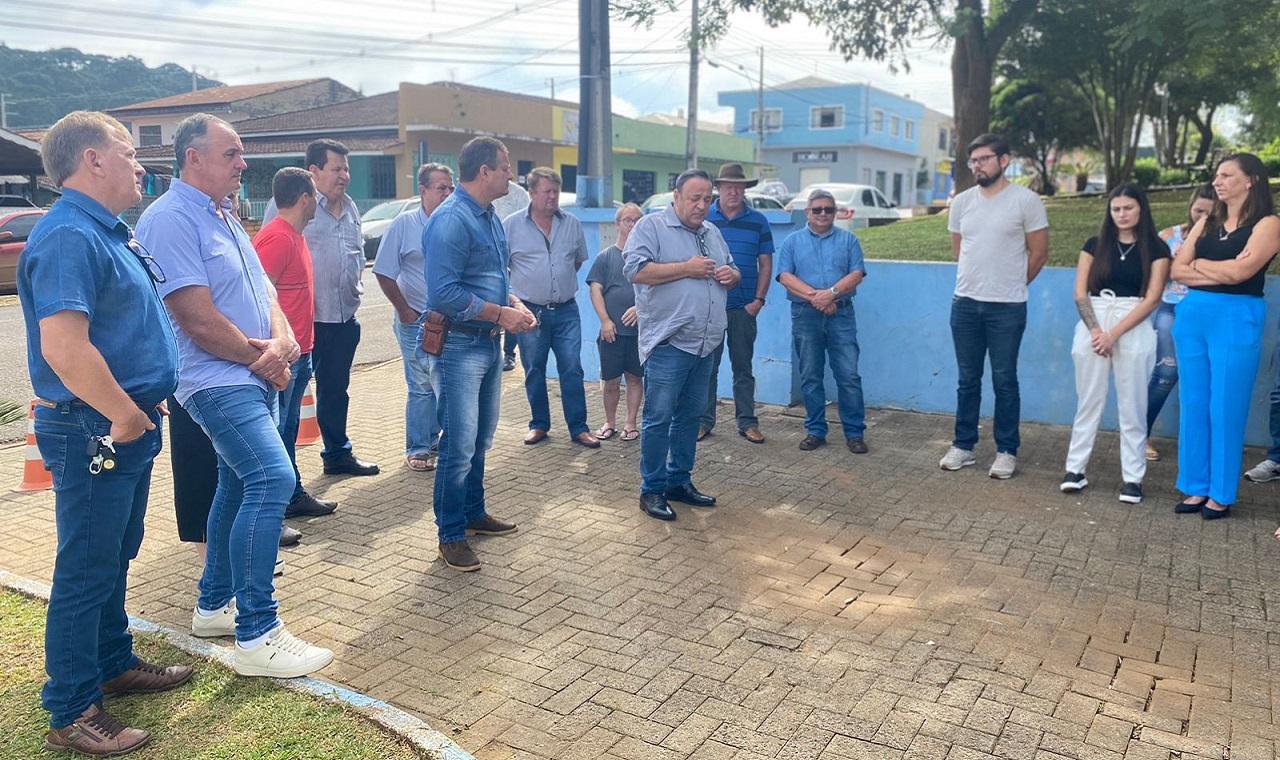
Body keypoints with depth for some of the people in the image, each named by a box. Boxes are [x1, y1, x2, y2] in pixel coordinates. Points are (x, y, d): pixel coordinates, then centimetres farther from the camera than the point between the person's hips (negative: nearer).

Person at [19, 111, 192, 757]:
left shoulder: (105, 232, 14)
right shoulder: (68, 237, -20)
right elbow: (63, 347, -29)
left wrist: (141, 406, 17)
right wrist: (125, 414, -19)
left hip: (126, 423, 10)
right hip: (93, 431, -10)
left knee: (114, 558, 21)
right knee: (86, 569, 1)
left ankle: (115, 663, 37)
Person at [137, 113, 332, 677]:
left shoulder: (223, 218, 16)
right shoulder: (170, 219, -14)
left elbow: (262, 288, 12)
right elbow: (198, 318, -21)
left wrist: (280, 342, -9)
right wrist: (259, 357, -8)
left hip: (252, 377, 10)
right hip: (217, 382, -10)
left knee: (239, 485, 16)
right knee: (273, 480, -21)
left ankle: (214, 605, 31)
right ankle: (256, 636, -16)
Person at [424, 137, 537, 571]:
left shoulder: (489, 217, 12)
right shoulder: (451, 220, -18)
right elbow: (444, 293, -24)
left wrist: (514, 303, 3)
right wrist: (501, 314, -19)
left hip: (489, 342, 9)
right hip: (461, 345, -9)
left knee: (481, 440, 19)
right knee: (460, 445, -4)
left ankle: (473, 513, 34)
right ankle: (450, 535, 8)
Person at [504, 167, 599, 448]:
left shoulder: (572, 224, 5)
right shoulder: (511, 225, -3)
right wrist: (527, 283, 2)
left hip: (566, 310, 2)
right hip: (530, 311, -1)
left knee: (572, 369, 1)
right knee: (534, 371, 8)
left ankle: (578, 428, 9)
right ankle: (539, 425, 22)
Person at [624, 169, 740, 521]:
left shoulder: (712, 233, 19)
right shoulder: (651, 227, -4)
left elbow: (732, 273, 28)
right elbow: (634, 269, -18)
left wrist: (731, 275, 2)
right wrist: (687, 268, -15)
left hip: (704, 345, 7)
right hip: (668, 344, -7)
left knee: (690, 416, 13)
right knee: (659, 418, -4)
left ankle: (680, 481, 25)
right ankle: (652, 489, 6)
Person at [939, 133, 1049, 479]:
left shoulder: (1026, 200, -6)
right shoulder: (961, 202, 7)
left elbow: (1039, 253, -1)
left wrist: (1009, 286, 9)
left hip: (1007, 307, -4)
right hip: (965, 303, 4)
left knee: (1004, 381, 3)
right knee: (967, 380, 10)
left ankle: (1007, 451, 13)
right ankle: (963, 446, 20)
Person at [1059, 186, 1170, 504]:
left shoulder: (1156, 248, 3)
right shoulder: (1095, 244, 9)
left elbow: (1152, 298, -4)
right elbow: (1080, 293, 4)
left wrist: (1114, 333, -11)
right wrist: (1095, 330, -10)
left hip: (1134, 331, -2)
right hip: (1092, 326, 2)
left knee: (1131, 407, 1)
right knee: (1088, 402, 5)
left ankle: (1133, 477, 6)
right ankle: (1075, 469, 10)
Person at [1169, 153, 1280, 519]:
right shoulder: (1206, 223, 13)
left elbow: (1241, 271, -16)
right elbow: (1177, 270, 4)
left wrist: (1200, 264, -1)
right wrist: (1221, 271, -9)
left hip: (1236, 320, -5)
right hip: (1192, 316, 6)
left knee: (1225, 409, -1)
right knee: (1193, 405, 7)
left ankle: (1221, 495, 8)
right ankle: (1197, 487, 15)